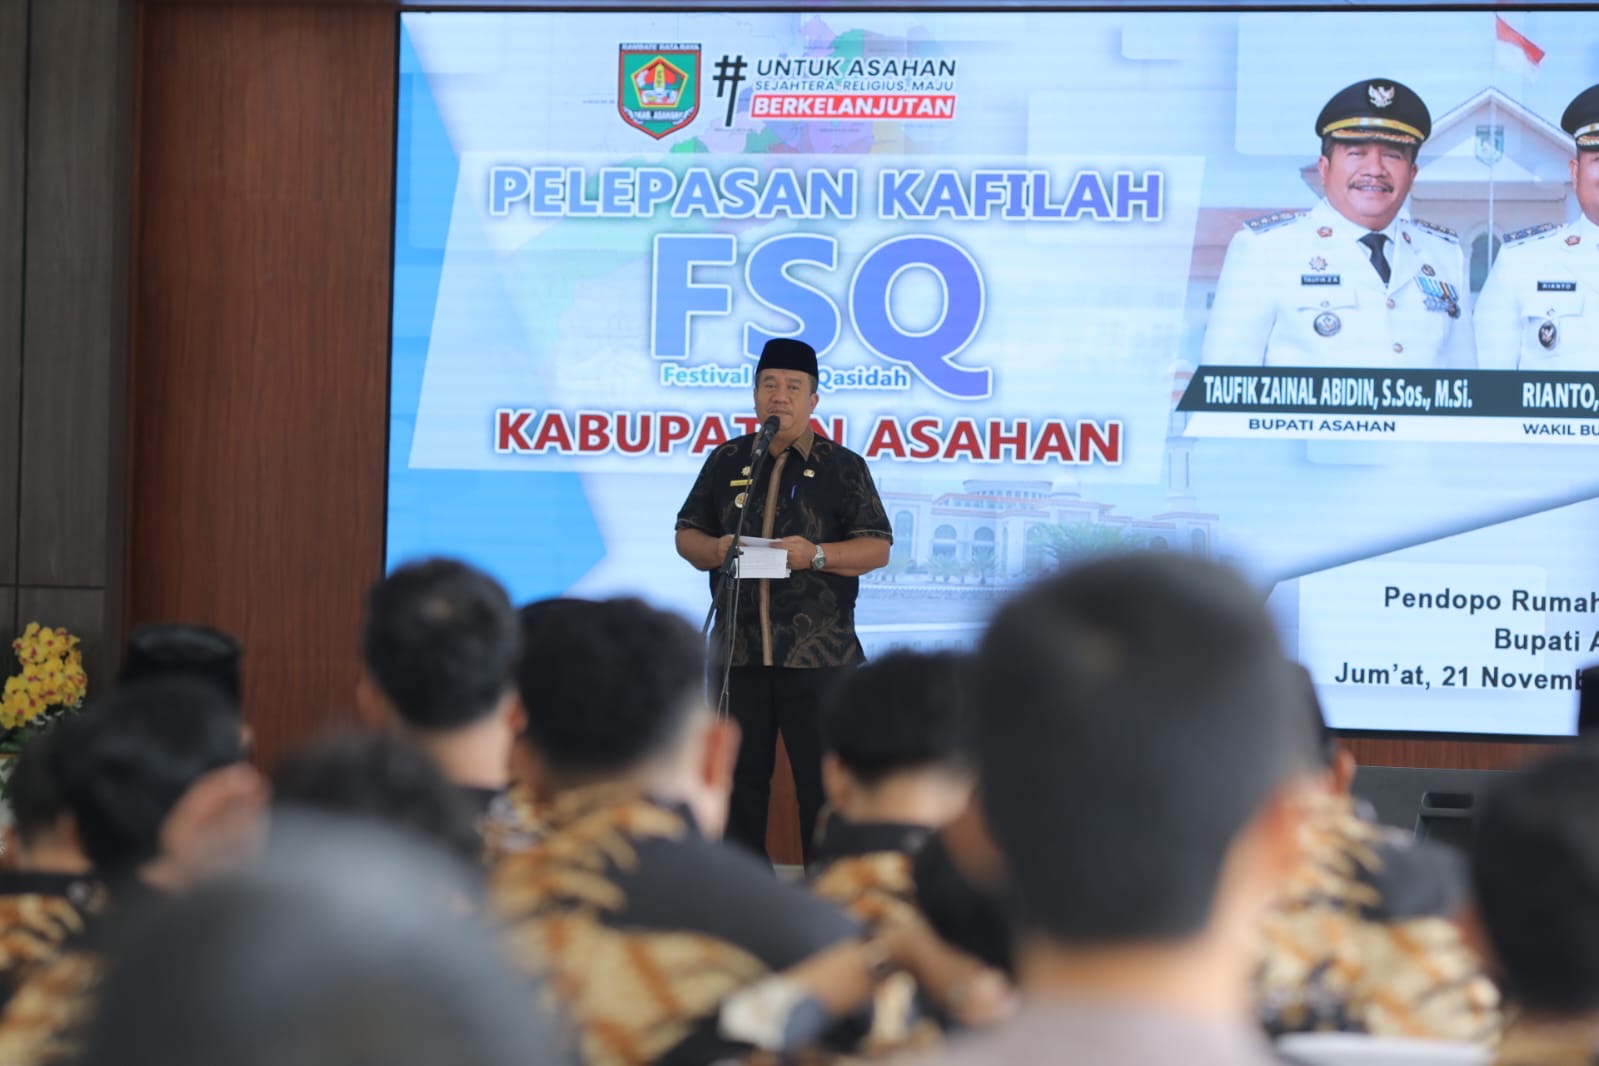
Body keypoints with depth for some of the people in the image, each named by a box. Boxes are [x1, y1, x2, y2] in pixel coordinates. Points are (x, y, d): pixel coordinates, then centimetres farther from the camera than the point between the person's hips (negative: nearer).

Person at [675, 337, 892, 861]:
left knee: (822, 780, -3)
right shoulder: (727, 461, 13)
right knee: (740, 777, 7)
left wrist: (817, 554, -17)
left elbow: (877, 548, 0)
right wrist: (713, 551, -8)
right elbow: (686, 533, 15)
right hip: (738, 650, 3)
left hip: (819, 654, -3)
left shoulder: (842, 466, 4)